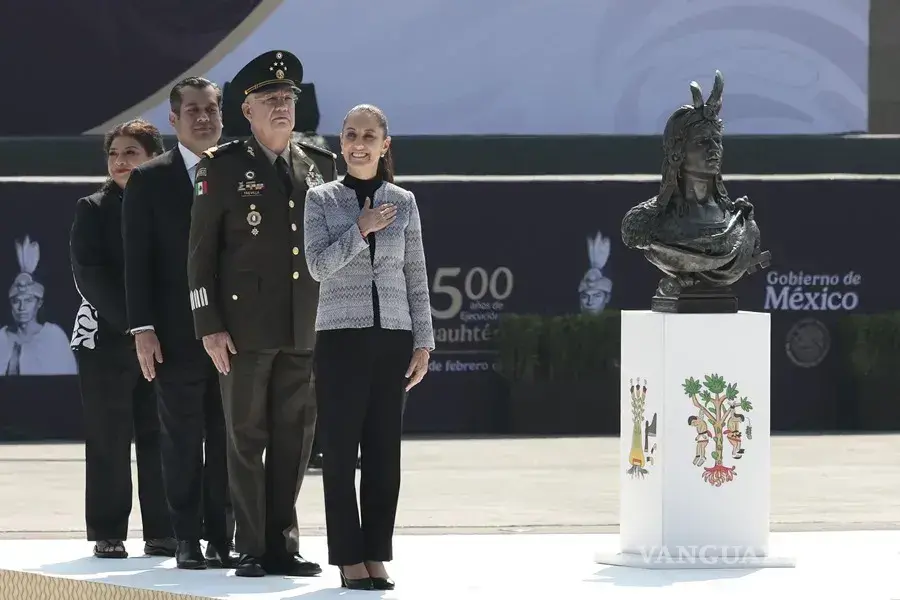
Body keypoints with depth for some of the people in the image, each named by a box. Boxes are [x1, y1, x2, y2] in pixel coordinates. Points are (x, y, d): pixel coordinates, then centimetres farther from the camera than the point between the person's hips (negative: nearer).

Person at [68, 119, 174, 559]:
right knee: (108, 440, 0)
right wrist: (132, 324, -15)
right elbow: (90, 275, -6)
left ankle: (162, 533, 7)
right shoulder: (93, 210, 3)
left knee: (160, 438, 1)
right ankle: (108, 534, 4)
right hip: (107, 340, -2)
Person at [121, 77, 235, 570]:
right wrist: (143, 329, -9)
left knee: (226, 440, 4)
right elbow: (138, 261, -1)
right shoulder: (149, 180, 2)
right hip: (177, 337, -2)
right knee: (182, 442, 2)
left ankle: (221, 538, 10)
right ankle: (188, 540, 7)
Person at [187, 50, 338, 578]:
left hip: (307, 330, 4)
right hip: (246, 327, -4)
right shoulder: (224, 167, 0)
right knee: (246, 439, 0)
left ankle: (283, 545, 12)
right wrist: (209, 327, -8)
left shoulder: (322, 165, 11)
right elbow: (202, 252, -1)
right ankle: (251, 549, 5)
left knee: (295, 440, 5)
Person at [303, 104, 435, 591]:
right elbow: (319, 264, -7)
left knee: (385, 451, 2)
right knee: (341, 451, -3)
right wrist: (363, 228, -14)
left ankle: (377, 557, 7)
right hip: (341, 337, -2)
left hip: (392, 337, 2)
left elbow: (416, 279, 10)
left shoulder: (403, 202, 9)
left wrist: (423, 344, 6)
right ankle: (349, 559, 1)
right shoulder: (321, 200, 4)